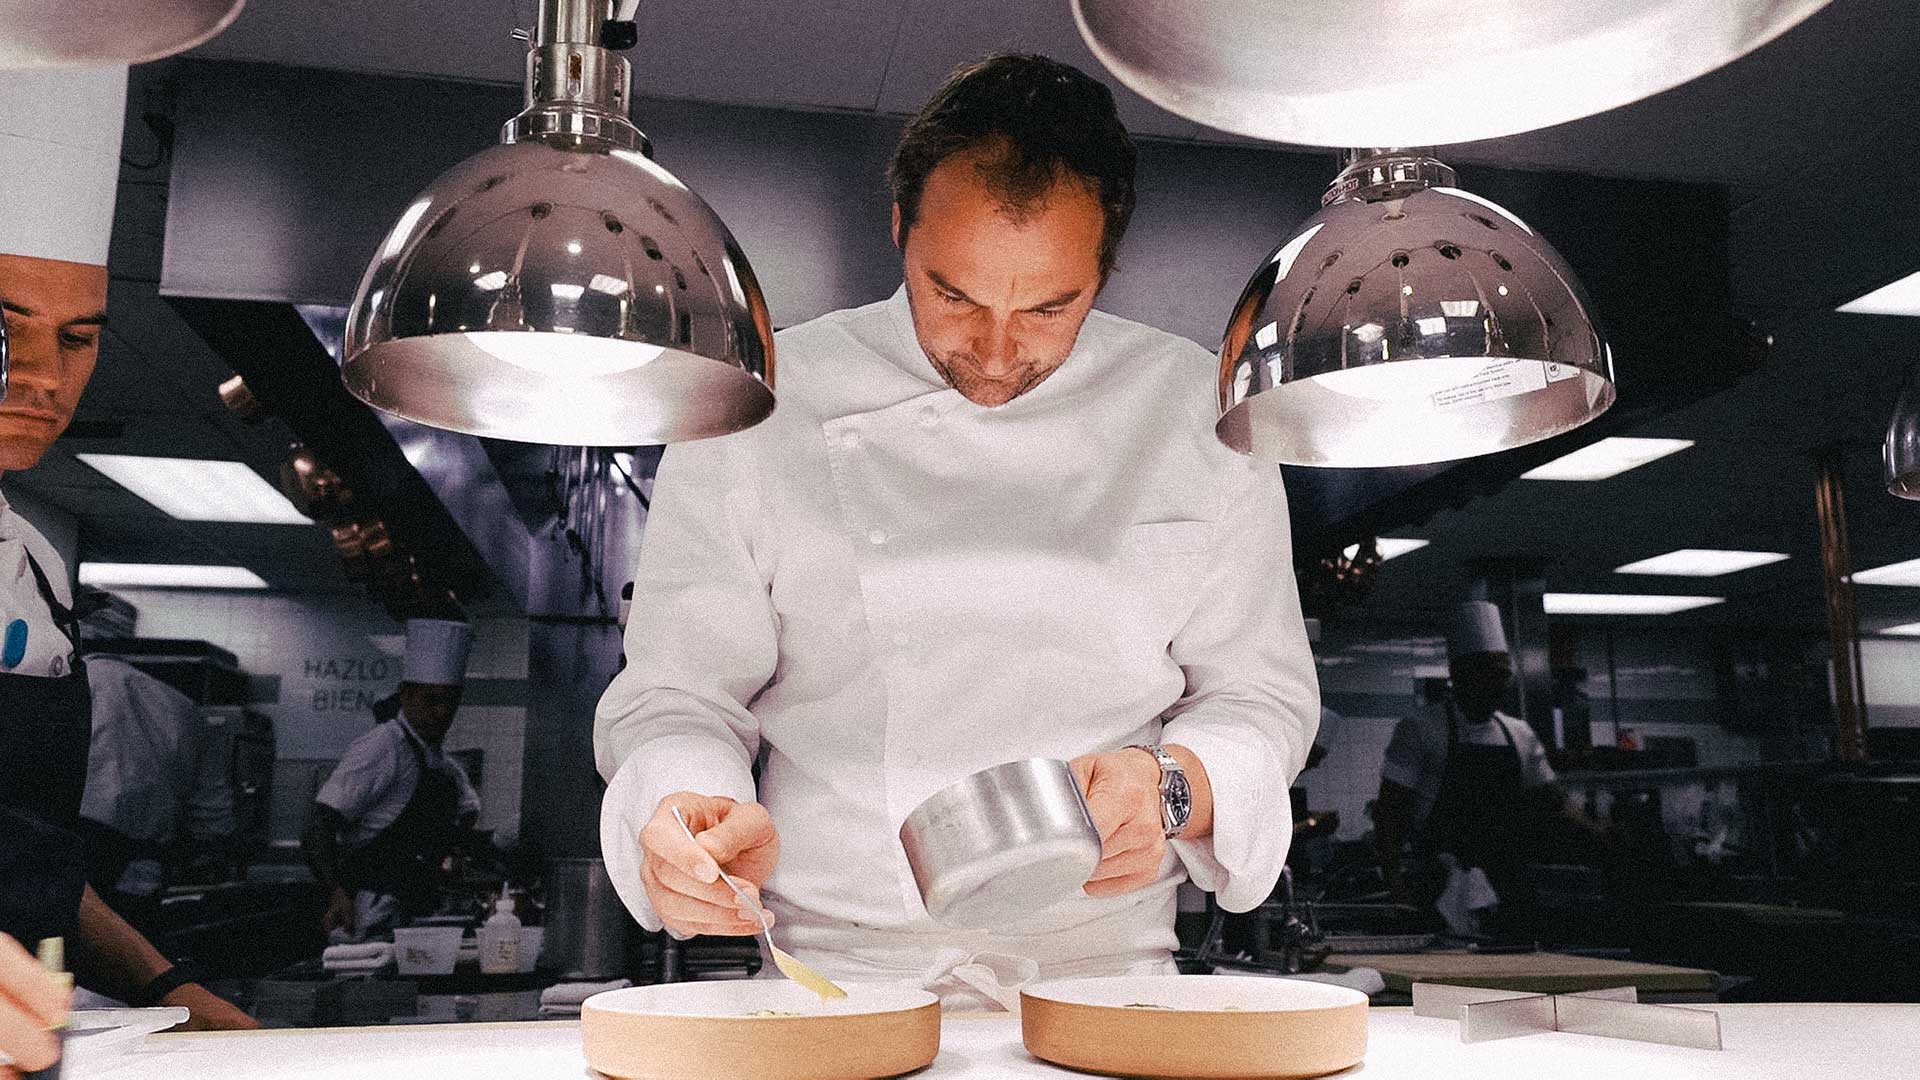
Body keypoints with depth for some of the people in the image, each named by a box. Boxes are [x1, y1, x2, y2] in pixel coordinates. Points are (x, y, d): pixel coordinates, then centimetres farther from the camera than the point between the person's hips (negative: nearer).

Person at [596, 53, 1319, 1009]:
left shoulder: (1194, 410, 3)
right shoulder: (755, 408, -1)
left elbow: (1264, 693, 7)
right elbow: (675, 698, 3)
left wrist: (1174, 786, -13)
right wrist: (697, 817, -18)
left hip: (1107, 965, 3)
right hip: (829, 978, -2)